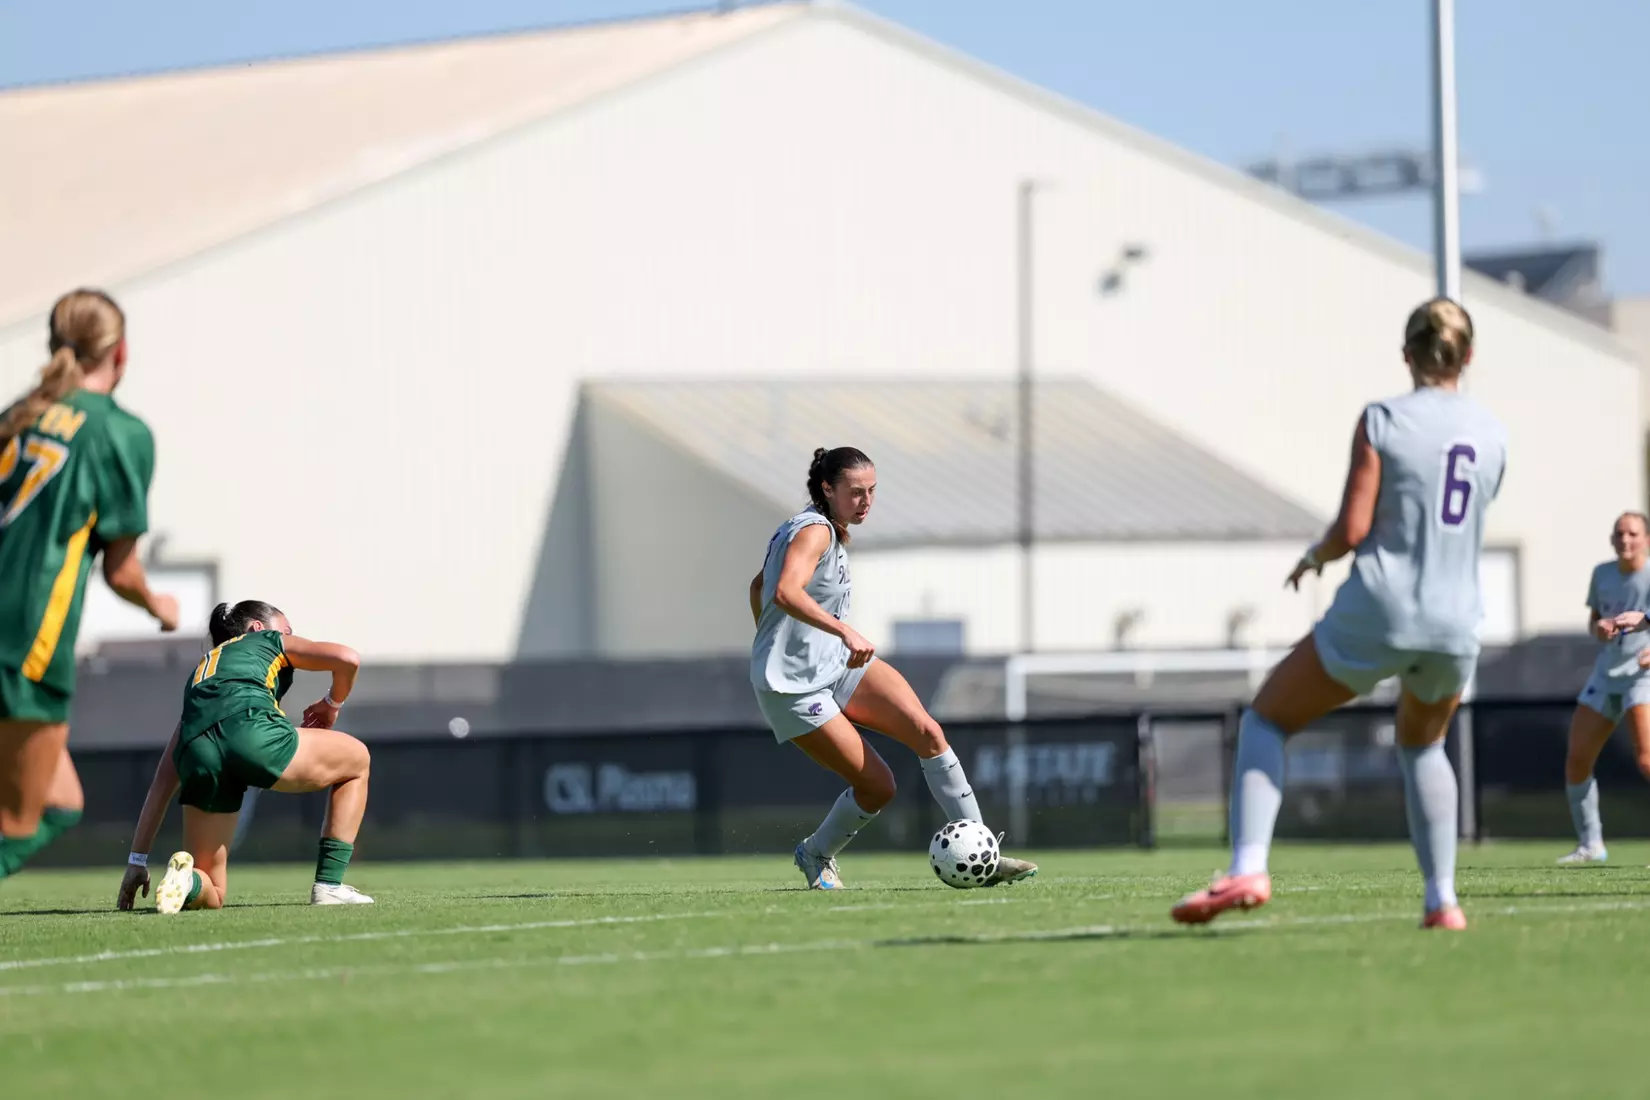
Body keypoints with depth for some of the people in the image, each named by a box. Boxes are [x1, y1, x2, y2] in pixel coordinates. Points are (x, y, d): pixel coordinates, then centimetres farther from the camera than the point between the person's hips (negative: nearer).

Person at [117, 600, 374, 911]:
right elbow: (347, 658, 12)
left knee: (211, 895, 19)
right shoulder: (270, 642, 30)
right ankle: (329, 886, 16)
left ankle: (186, 879, -18)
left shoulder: (200, 671, 39)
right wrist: (332, 703, 33)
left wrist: (137, 861, 34)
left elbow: (162, 782, 35)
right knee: (357, 759, 25)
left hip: (197, 759, 4)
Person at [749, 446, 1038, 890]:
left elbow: (758, 585, 25)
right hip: (795, 688, -9)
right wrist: (845, 631, -48)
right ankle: (815, 855, 18)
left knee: (926, 731, -15)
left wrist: (773, 648, 30)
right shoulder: (814, 531, -17)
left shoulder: (833, 531, 13)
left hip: (839, 663, 9)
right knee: (877, 786, -11)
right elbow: (786, 592, -38)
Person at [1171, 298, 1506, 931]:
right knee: (1422, 745, 31)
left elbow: (1352, 530, -11)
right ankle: (1442, 899, 22)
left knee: (1266, 720, 12)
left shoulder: (1382, 422, -6)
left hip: (1377, 616, -4)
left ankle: (1248, 869, -8)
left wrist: (1313, 558, 9)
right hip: (1455, 626, 4)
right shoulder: (1492, 434, 8)